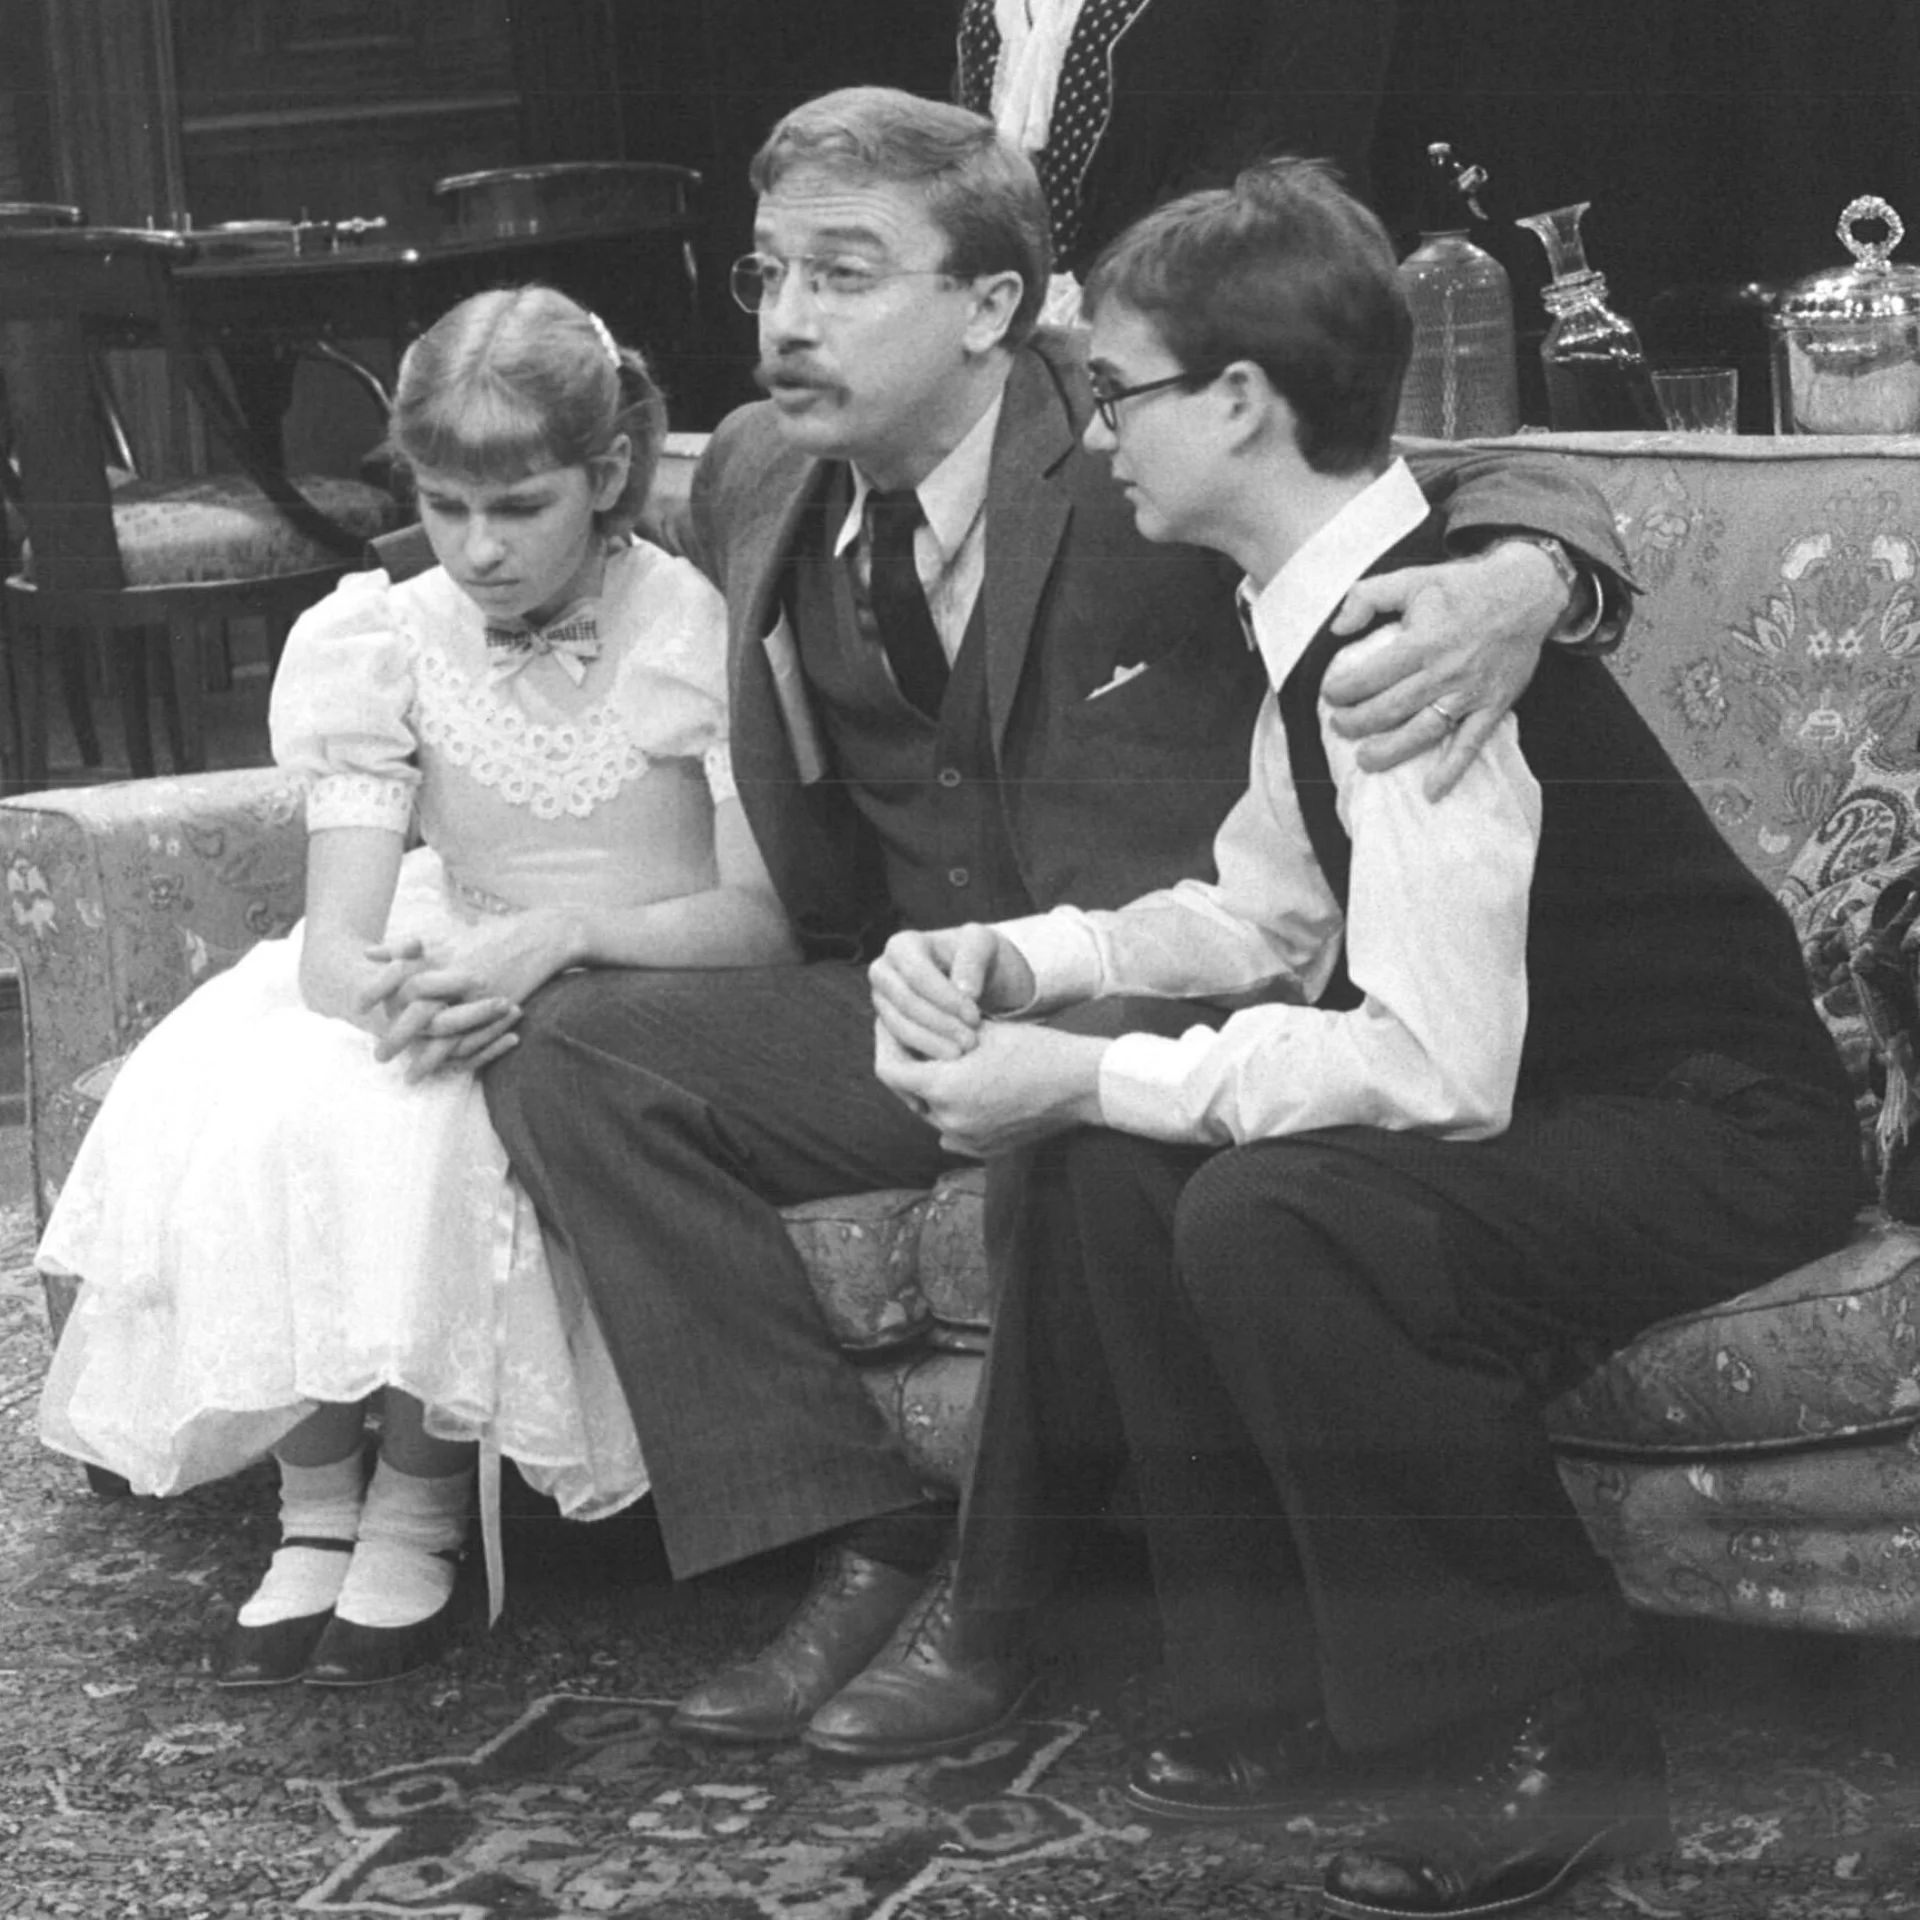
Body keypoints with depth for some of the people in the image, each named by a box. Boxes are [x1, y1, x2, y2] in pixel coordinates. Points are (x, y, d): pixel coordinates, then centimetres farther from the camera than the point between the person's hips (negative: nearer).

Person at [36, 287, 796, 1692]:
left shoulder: (701, 630, -11)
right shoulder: (392, 642, -2)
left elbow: (768, 916, -16)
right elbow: (336, 943, -9)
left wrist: (564, 931, -32)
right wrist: (398, 990, -35)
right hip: (465, 988, 4)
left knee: (422, 1144, -32)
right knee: (238, 1119, -25)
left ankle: (422, 1508, -12)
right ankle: (315, 1504, -10)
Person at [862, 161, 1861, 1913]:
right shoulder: (1324, 611, 2)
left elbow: (1437, 1066, -30)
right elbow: (1264, 913, 15)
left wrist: (1091, 1075, -23)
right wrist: (1008, 964, 0)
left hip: (1725, 1130, -9)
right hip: (1539, 1093, 9)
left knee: (1275, 1220, -30)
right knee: (1106, 1162, -2)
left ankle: (1549, 1745, -13)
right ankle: (1289, 1686, 6)